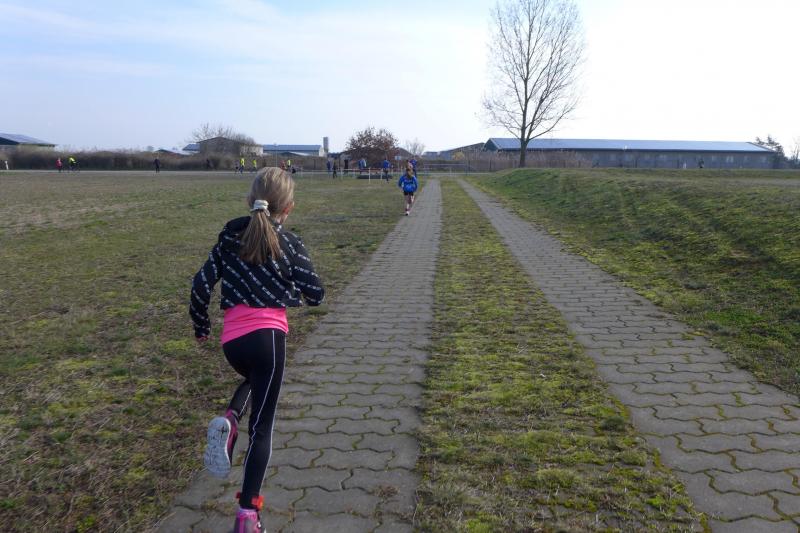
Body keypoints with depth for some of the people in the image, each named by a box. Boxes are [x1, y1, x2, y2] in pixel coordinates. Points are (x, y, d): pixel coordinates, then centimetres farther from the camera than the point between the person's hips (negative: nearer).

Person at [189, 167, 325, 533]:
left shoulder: (231, 234, 9)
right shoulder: (288, 243, 1)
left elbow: (201, 284, 9)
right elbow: (316, 294, 5)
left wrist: (201, 326, 23)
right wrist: (301, 287, 28)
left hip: (231, 339, 4)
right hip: (266, 335, -4)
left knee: (255, 378, 36)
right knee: (261, 427, 7)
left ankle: (228, 421, 6)